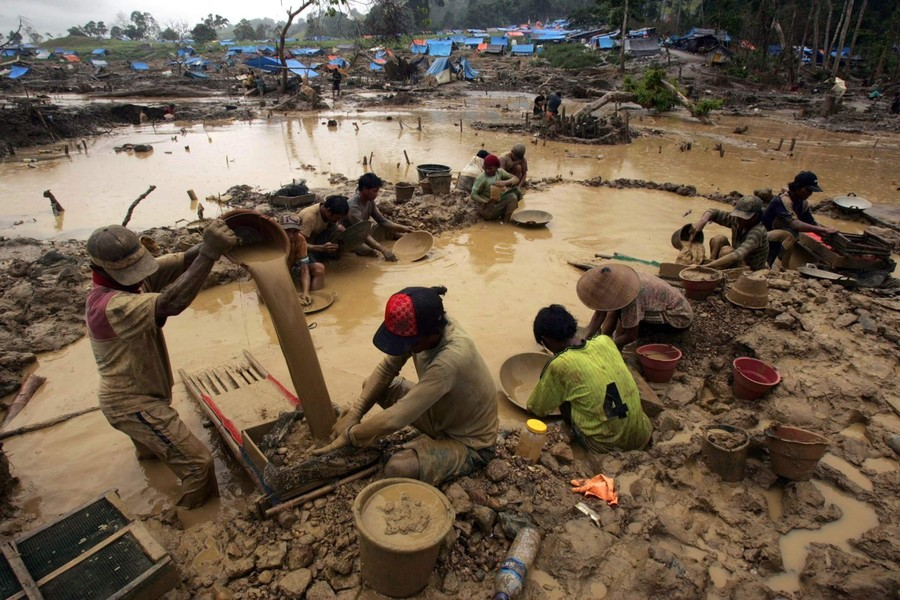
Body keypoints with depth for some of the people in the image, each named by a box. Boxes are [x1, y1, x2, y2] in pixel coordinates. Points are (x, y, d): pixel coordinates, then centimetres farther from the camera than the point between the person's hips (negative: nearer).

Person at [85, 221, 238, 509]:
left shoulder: (133, 277, -8)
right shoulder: (109, 306, -34)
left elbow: (182, 261, -19)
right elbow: (170, 303, -50)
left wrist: (212, 243, -39)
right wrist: (209, 253, -55)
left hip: (137, 391, 10)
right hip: (131, 404, -10)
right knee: (197, 462, -10)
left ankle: (149, 450, 75)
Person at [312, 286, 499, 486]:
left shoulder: (451, 358, -40)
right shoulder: (423, 329, -17)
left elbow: (395, 419, -37)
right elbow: (386, 369, -3)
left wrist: (350, 435, -21)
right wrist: (354, 413, -13)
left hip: (470, 442, -7)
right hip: (440, 412, 7)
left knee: (397, 469, -30)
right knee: (371, 384, 1)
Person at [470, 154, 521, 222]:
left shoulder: (500, 172, 0)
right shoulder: (481, 178, -17)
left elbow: (516, 179, -4)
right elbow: (473, 195, -19)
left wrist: (505, 182, -26)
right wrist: (486, 203, -35)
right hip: (487, 209, -7)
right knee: (511, 197, -22)